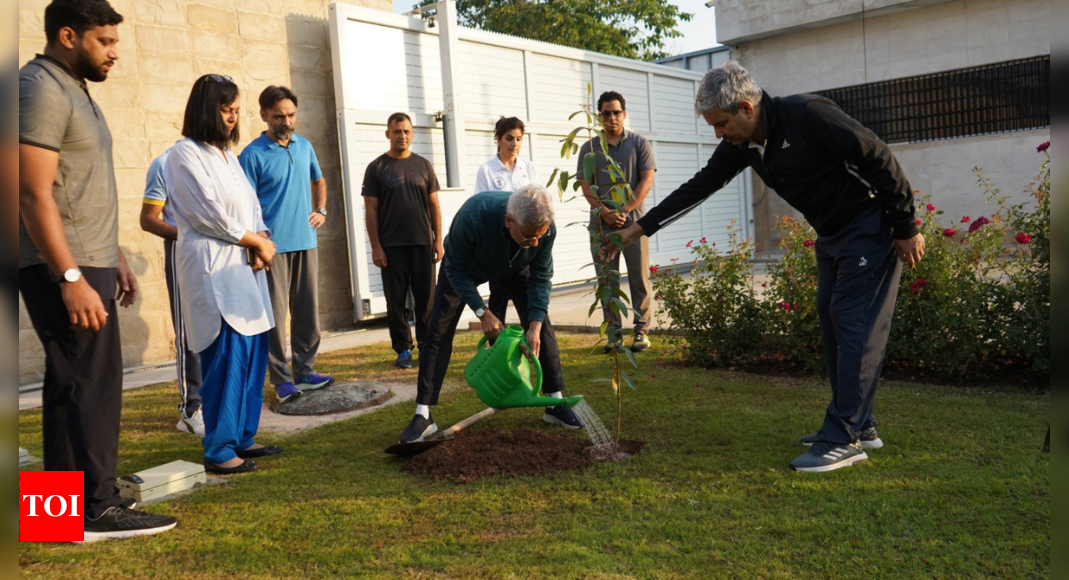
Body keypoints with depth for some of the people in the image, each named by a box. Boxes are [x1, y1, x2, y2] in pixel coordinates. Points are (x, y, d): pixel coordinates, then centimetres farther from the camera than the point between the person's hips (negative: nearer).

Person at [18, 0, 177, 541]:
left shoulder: (74, 90, 18)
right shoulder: (40, 89, -12)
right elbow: (34, 194, -20)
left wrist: (114, 259, 20)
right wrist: (71, 278, -24)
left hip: (87, 263, 10)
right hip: (64, 269, -10)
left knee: (74, 382, 13)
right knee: (90, 384, -7)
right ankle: (97, 509, 1)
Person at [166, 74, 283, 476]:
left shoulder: (227, 155, 19)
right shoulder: (186, 154, -6)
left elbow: (251, 205, 17)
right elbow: (209, 214, -12)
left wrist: (261, 240, -4)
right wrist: (257, 243, -4)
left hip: (246, 266, 8)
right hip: (214, 269, -8)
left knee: (253, 354, 8)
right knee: (226, 357, -10)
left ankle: (242, 438, 18)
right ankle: (219, 451, -1)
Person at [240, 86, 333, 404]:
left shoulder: (304, 146, 11)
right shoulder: (253, 154, -6)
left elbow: (318, 180, 27)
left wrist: (321, 211, 11)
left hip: (306, 242, 6)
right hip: (274, 245, -5)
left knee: (307, 310, 9)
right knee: (275, 314, -1)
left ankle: (305, 371, 19)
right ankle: (281, 379, 8)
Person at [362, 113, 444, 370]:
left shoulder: (423, 165, 10)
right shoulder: (376, 168, 3)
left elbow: (434, 205, 10)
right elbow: (371, 210, 1)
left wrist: (438, 240, 3)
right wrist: (375, 247, -6)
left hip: (422, 243, 2)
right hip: (391, 245, -1)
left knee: (426, 297, 3)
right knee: (396, 300, 2)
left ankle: (427, 345, 14)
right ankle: (403, 350, 11)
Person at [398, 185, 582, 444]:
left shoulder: (546, 228, -33)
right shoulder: (472, 217, -43)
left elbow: (541, 278, -21)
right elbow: (457, 269, -28)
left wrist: (534, 326, -30)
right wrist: (483, 313, -31)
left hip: (516, 267, 3)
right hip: (466, 265, -2)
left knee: (542, 324, -8)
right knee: (439, 331, -10)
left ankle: (556, 403, 5)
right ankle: (423, 415, -5)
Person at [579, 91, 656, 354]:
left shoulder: (639, 143, 7)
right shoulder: (589, 148, 11)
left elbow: (647, 180, -1)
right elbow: (586, 186, 4)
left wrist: (624, 210, -11)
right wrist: (605, 212, -11)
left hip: (633, 221, -1)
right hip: (601, 224, 2)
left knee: (639, 278, -1)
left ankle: (641, 331, 6)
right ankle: (615, 333, 9)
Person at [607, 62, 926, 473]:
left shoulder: (807, 116, -25)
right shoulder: (742, 145, -1)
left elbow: (879, 160, -22)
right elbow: (698, 188, 5)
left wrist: (906, 228, -17)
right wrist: (640, 228, 4)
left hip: (870, 225, -9)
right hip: (831, 232, 9)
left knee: (855, 325, -11)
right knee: (832, 318, 9)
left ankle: (844, 441, -8)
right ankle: (859, 426, 18)